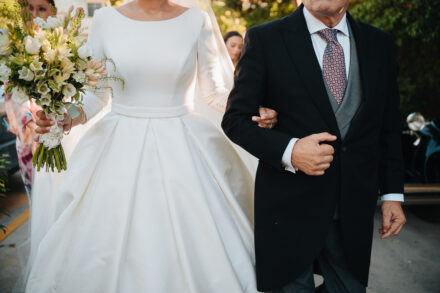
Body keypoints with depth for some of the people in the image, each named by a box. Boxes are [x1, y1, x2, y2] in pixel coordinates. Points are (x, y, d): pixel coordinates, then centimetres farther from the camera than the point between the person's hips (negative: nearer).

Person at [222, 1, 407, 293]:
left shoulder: (380, 44, 5)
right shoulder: (265, 39, -6)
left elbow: (388, 128, 10)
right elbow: (235, 119, -6)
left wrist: (392, 192, 7)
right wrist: (288, 151, -21)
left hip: (355, 208, 3)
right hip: (289, 207, -3)